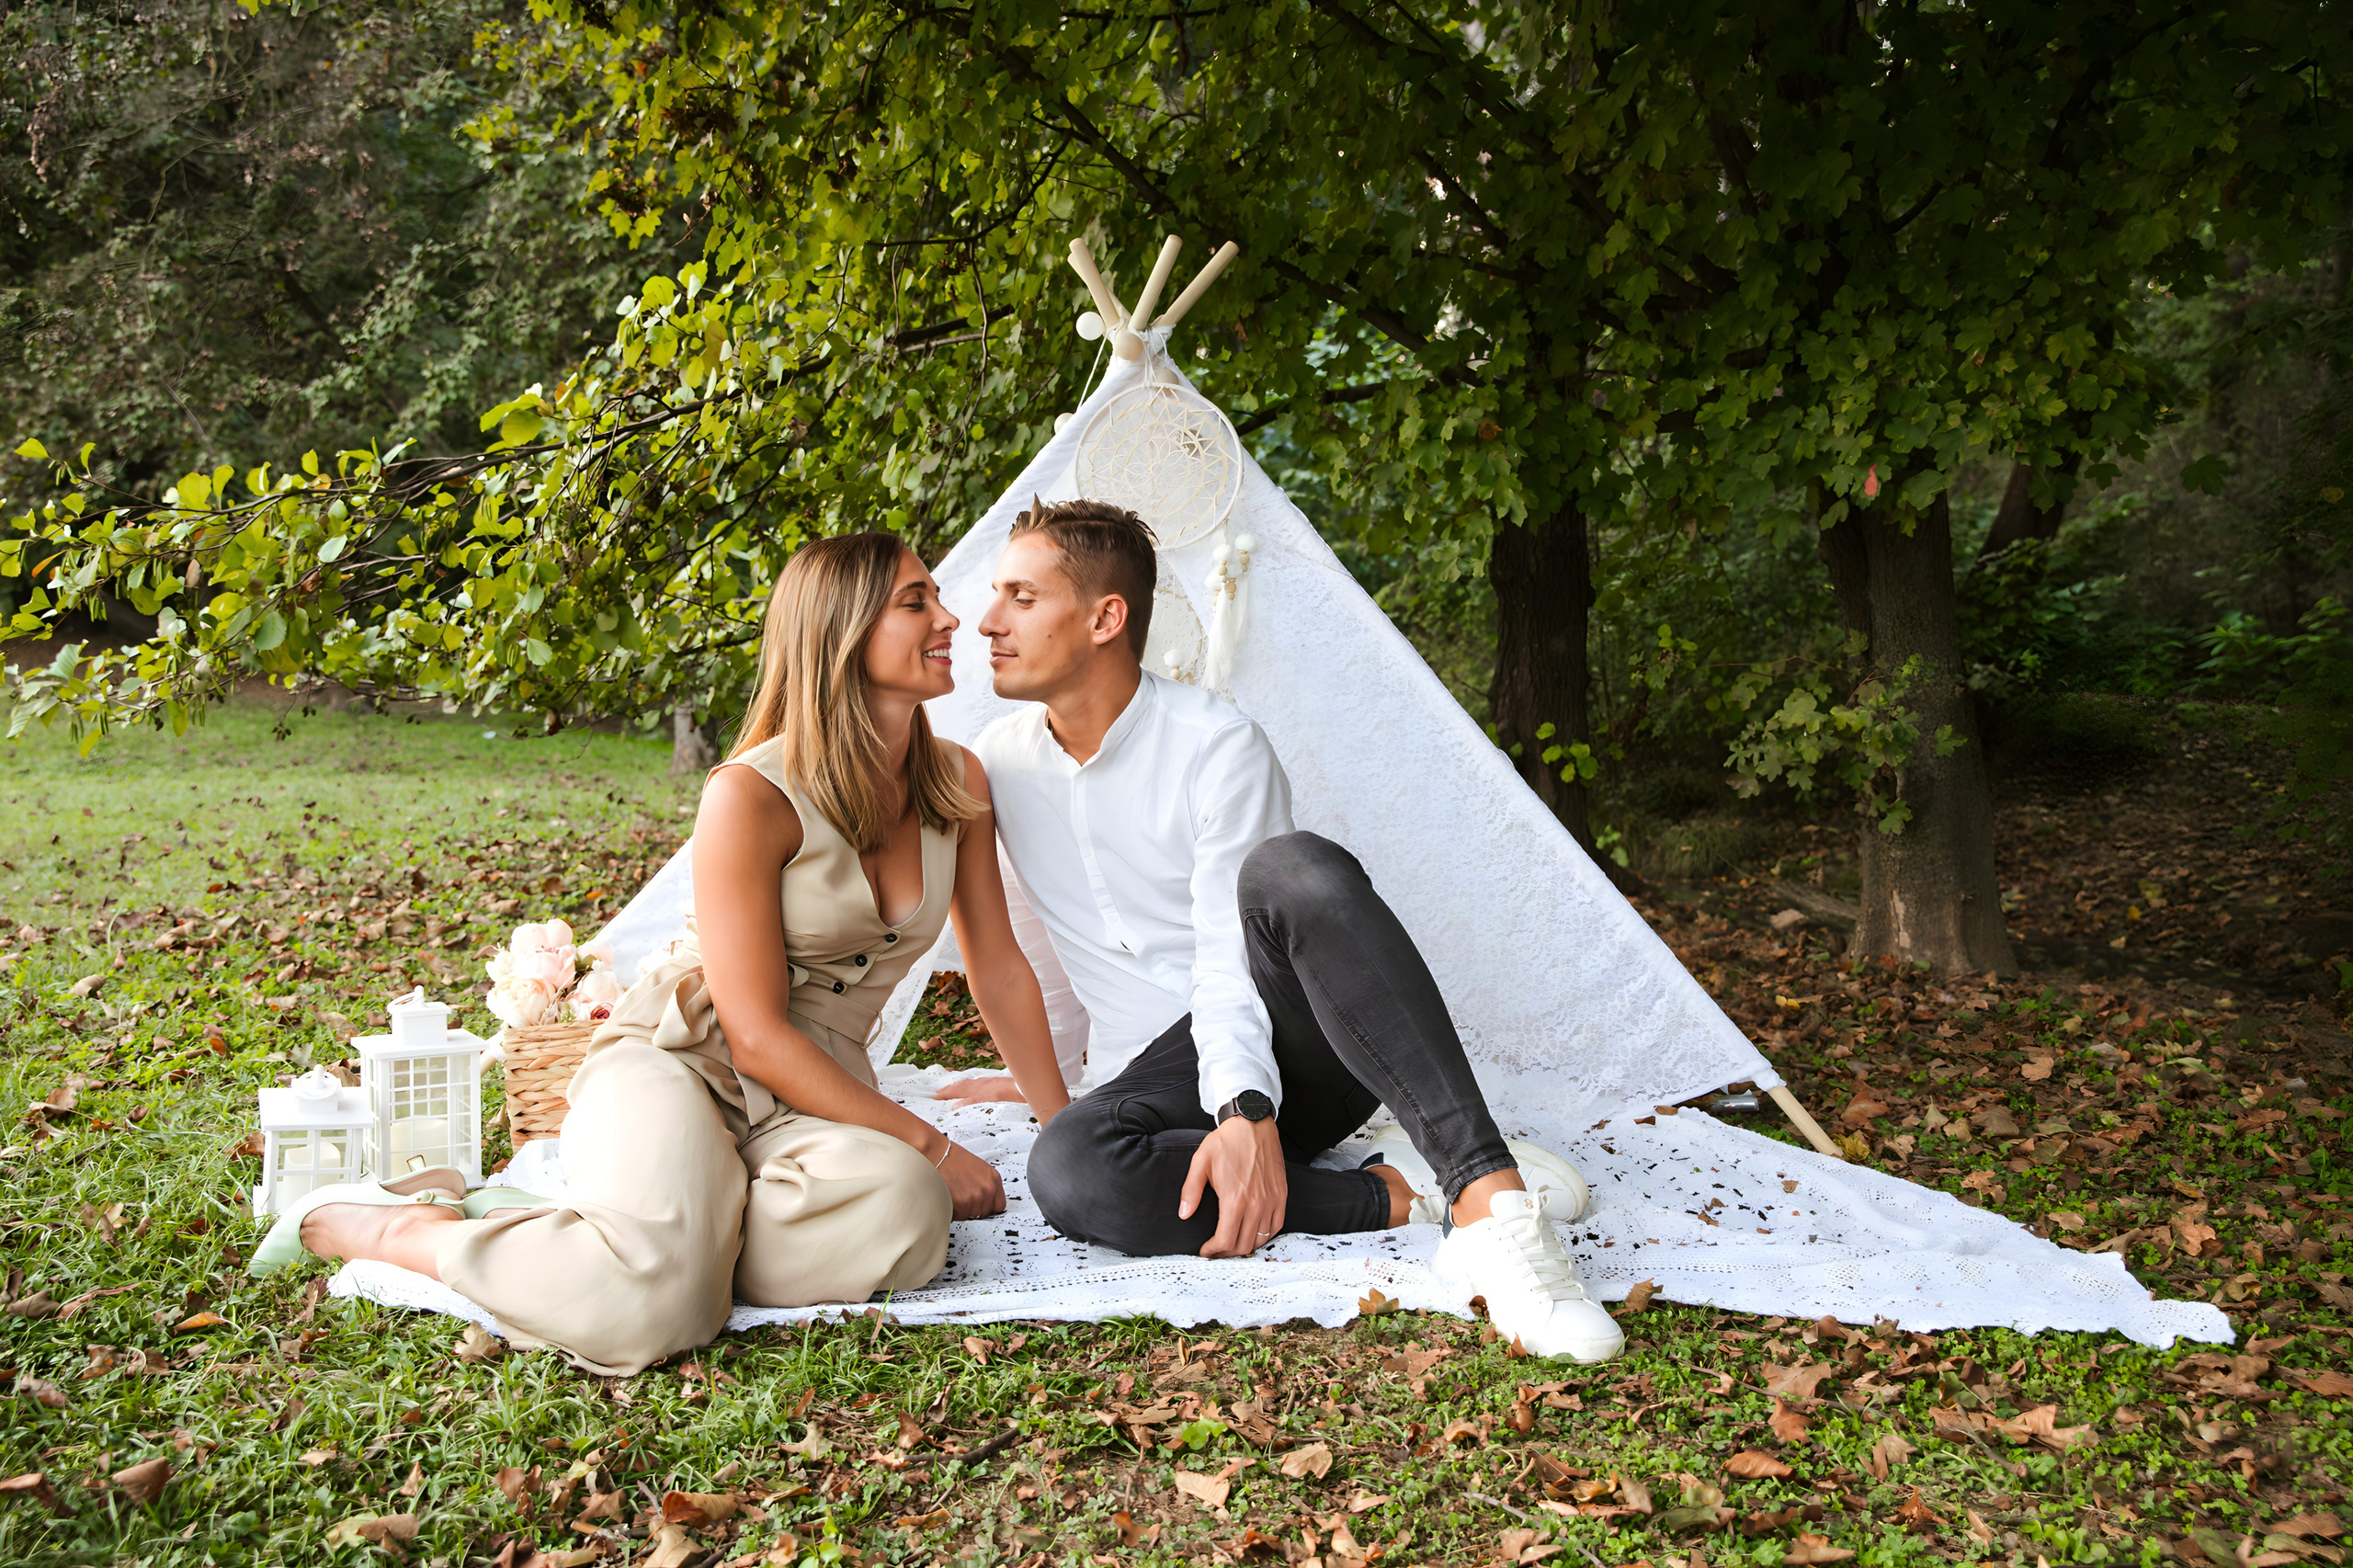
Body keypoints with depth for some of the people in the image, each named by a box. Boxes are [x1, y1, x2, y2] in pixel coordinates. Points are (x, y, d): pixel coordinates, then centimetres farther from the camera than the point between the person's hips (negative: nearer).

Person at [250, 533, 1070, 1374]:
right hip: (679, 1054, -5)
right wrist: (928, 1144, -15)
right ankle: (380, 1221, -7)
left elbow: (1001, 970, 11)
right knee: (648, 1304, -36)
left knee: (901, 1217, -33)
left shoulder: (957, 783, 4)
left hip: (815, 1087, 6)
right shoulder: (751, 796, -15)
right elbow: (755, 1033, -16)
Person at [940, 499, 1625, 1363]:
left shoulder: (1217, 742, -9)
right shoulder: (997, 761, 7)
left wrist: (1245, 1110, -32)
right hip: (1155, 1072, 3)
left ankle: (1485, 1192, -47)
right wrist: (1042, 1073, 28)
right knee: (1068, 1171, -36)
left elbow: (1231, 957, -17)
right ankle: (1393, 1192, -26)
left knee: (1292, 870, -39)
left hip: (1288, 1037, -3)